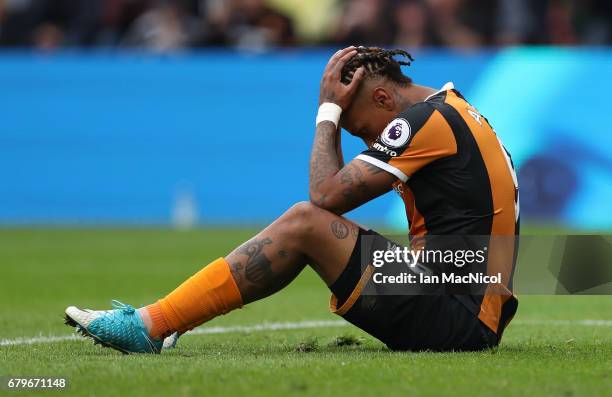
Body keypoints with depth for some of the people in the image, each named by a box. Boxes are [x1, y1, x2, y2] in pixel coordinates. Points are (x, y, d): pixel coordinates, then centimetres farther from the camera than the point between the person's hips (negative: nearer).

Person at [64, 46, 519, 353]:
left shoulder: (428, 119, -12)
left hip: (458, 320, -10)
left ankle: (151, 325, -12)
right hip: (474, 316, 10)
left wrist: (329, 109, -3)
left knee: (305, 222, -14)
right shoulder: (449, 109, 18)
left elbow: (327, 193, -13)